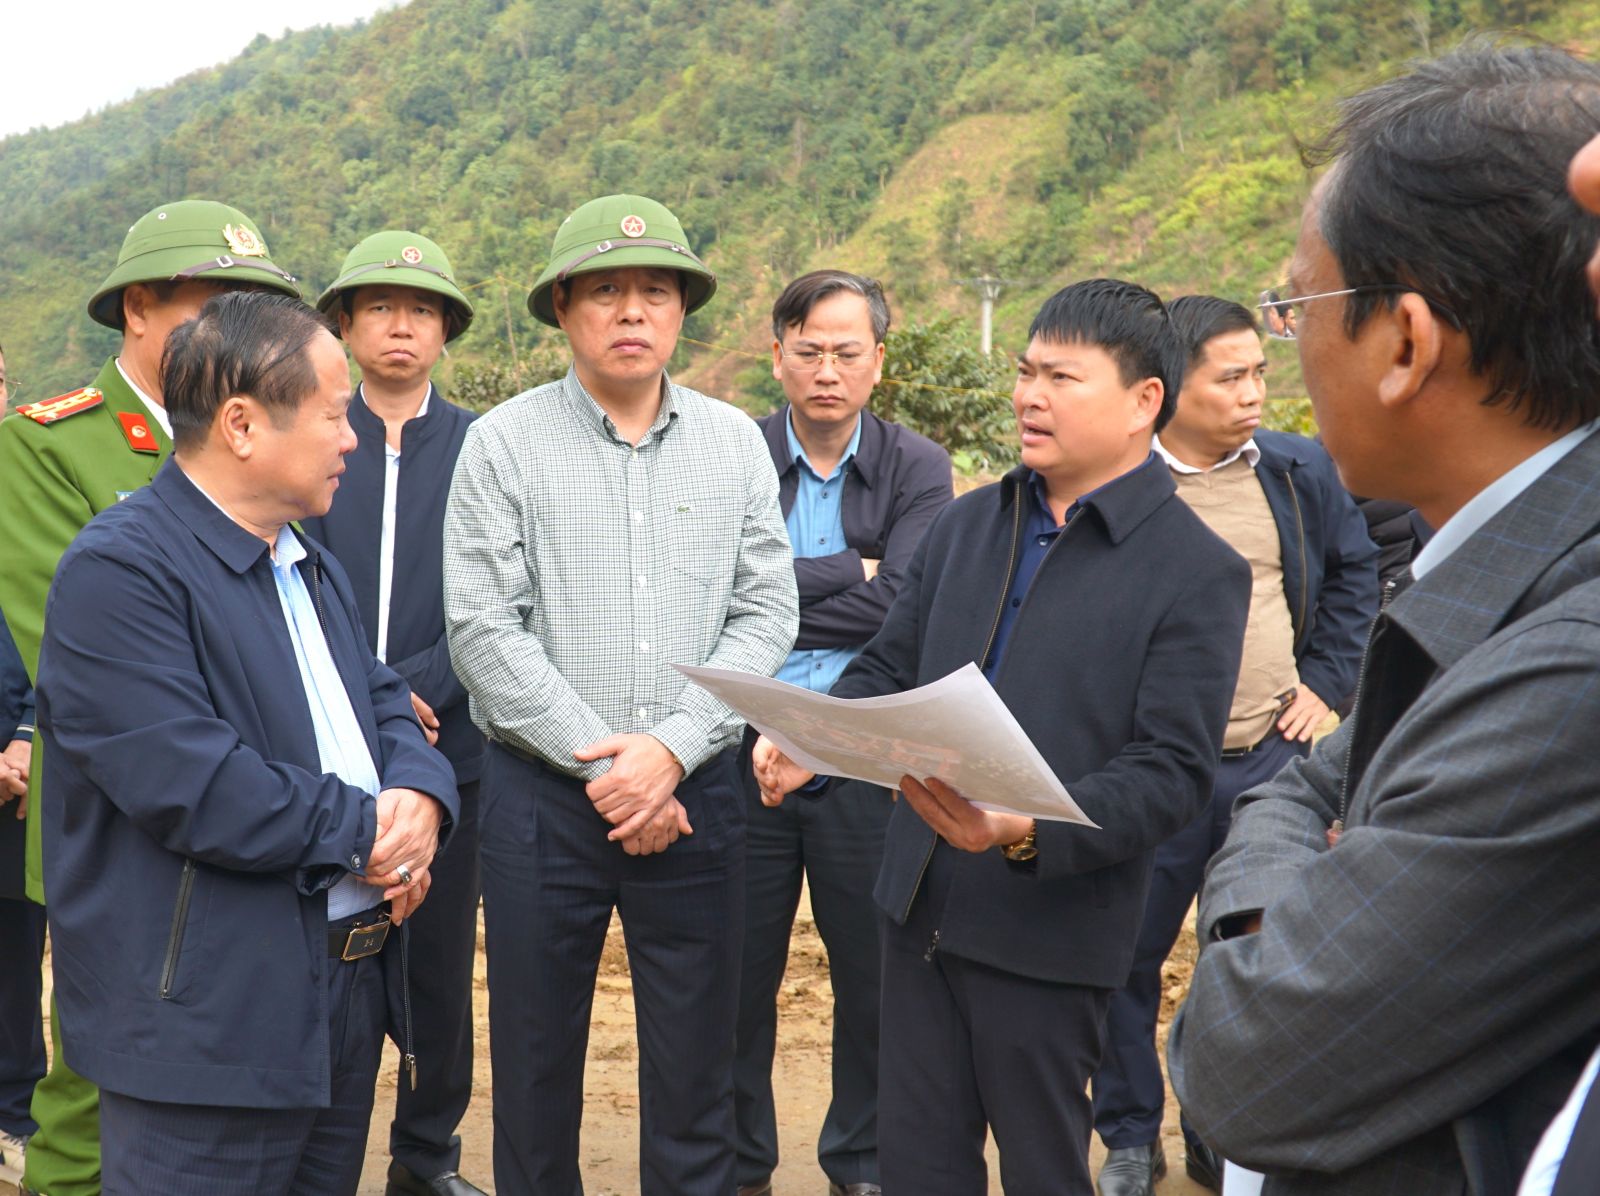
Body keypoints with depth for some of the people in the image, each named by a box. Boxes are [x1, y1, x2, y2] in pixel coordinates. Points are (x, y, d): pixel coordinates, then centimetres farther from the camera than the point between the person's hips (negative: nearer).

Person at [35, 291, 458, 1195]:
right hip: (211, 1029, -8)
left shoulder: (314, 567, 16)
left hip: (349, 999, 8)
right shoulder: (118, 570, -16)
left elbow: (385, 702, 14)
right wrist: (365, 829, -14)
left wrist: (419, 797, -8)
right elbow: (191, 788, -24)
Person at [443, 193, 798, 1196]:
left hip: (696, 792, 2)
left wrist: (671, 749, -12)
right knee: (536, 1062, 10)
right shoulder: (505, 443, -2)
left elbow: (767, 614, 0)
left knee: (695, 1071, 10)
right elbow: (485, 630, -7)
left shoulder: (735, 442, 5)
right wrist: (601, 763, -11)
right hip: (544, 794, -1)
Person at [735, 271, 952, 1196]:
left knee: (878, 978, 12)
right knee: (740, 976, 12)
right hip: (745, 751, 0)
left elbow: (903, 606, -13)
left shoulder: (918, 469, 0)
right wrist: (846, 573, -12)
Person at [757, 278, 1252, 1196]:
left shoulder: (1198, 574, -11)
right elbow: (891, 669, 14)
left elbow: (1173, 773, -17)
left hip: (1048, 928, -5)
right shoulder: (966, 526, 8)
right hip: (922, 906, 5)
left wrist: (1028, 834, -31)